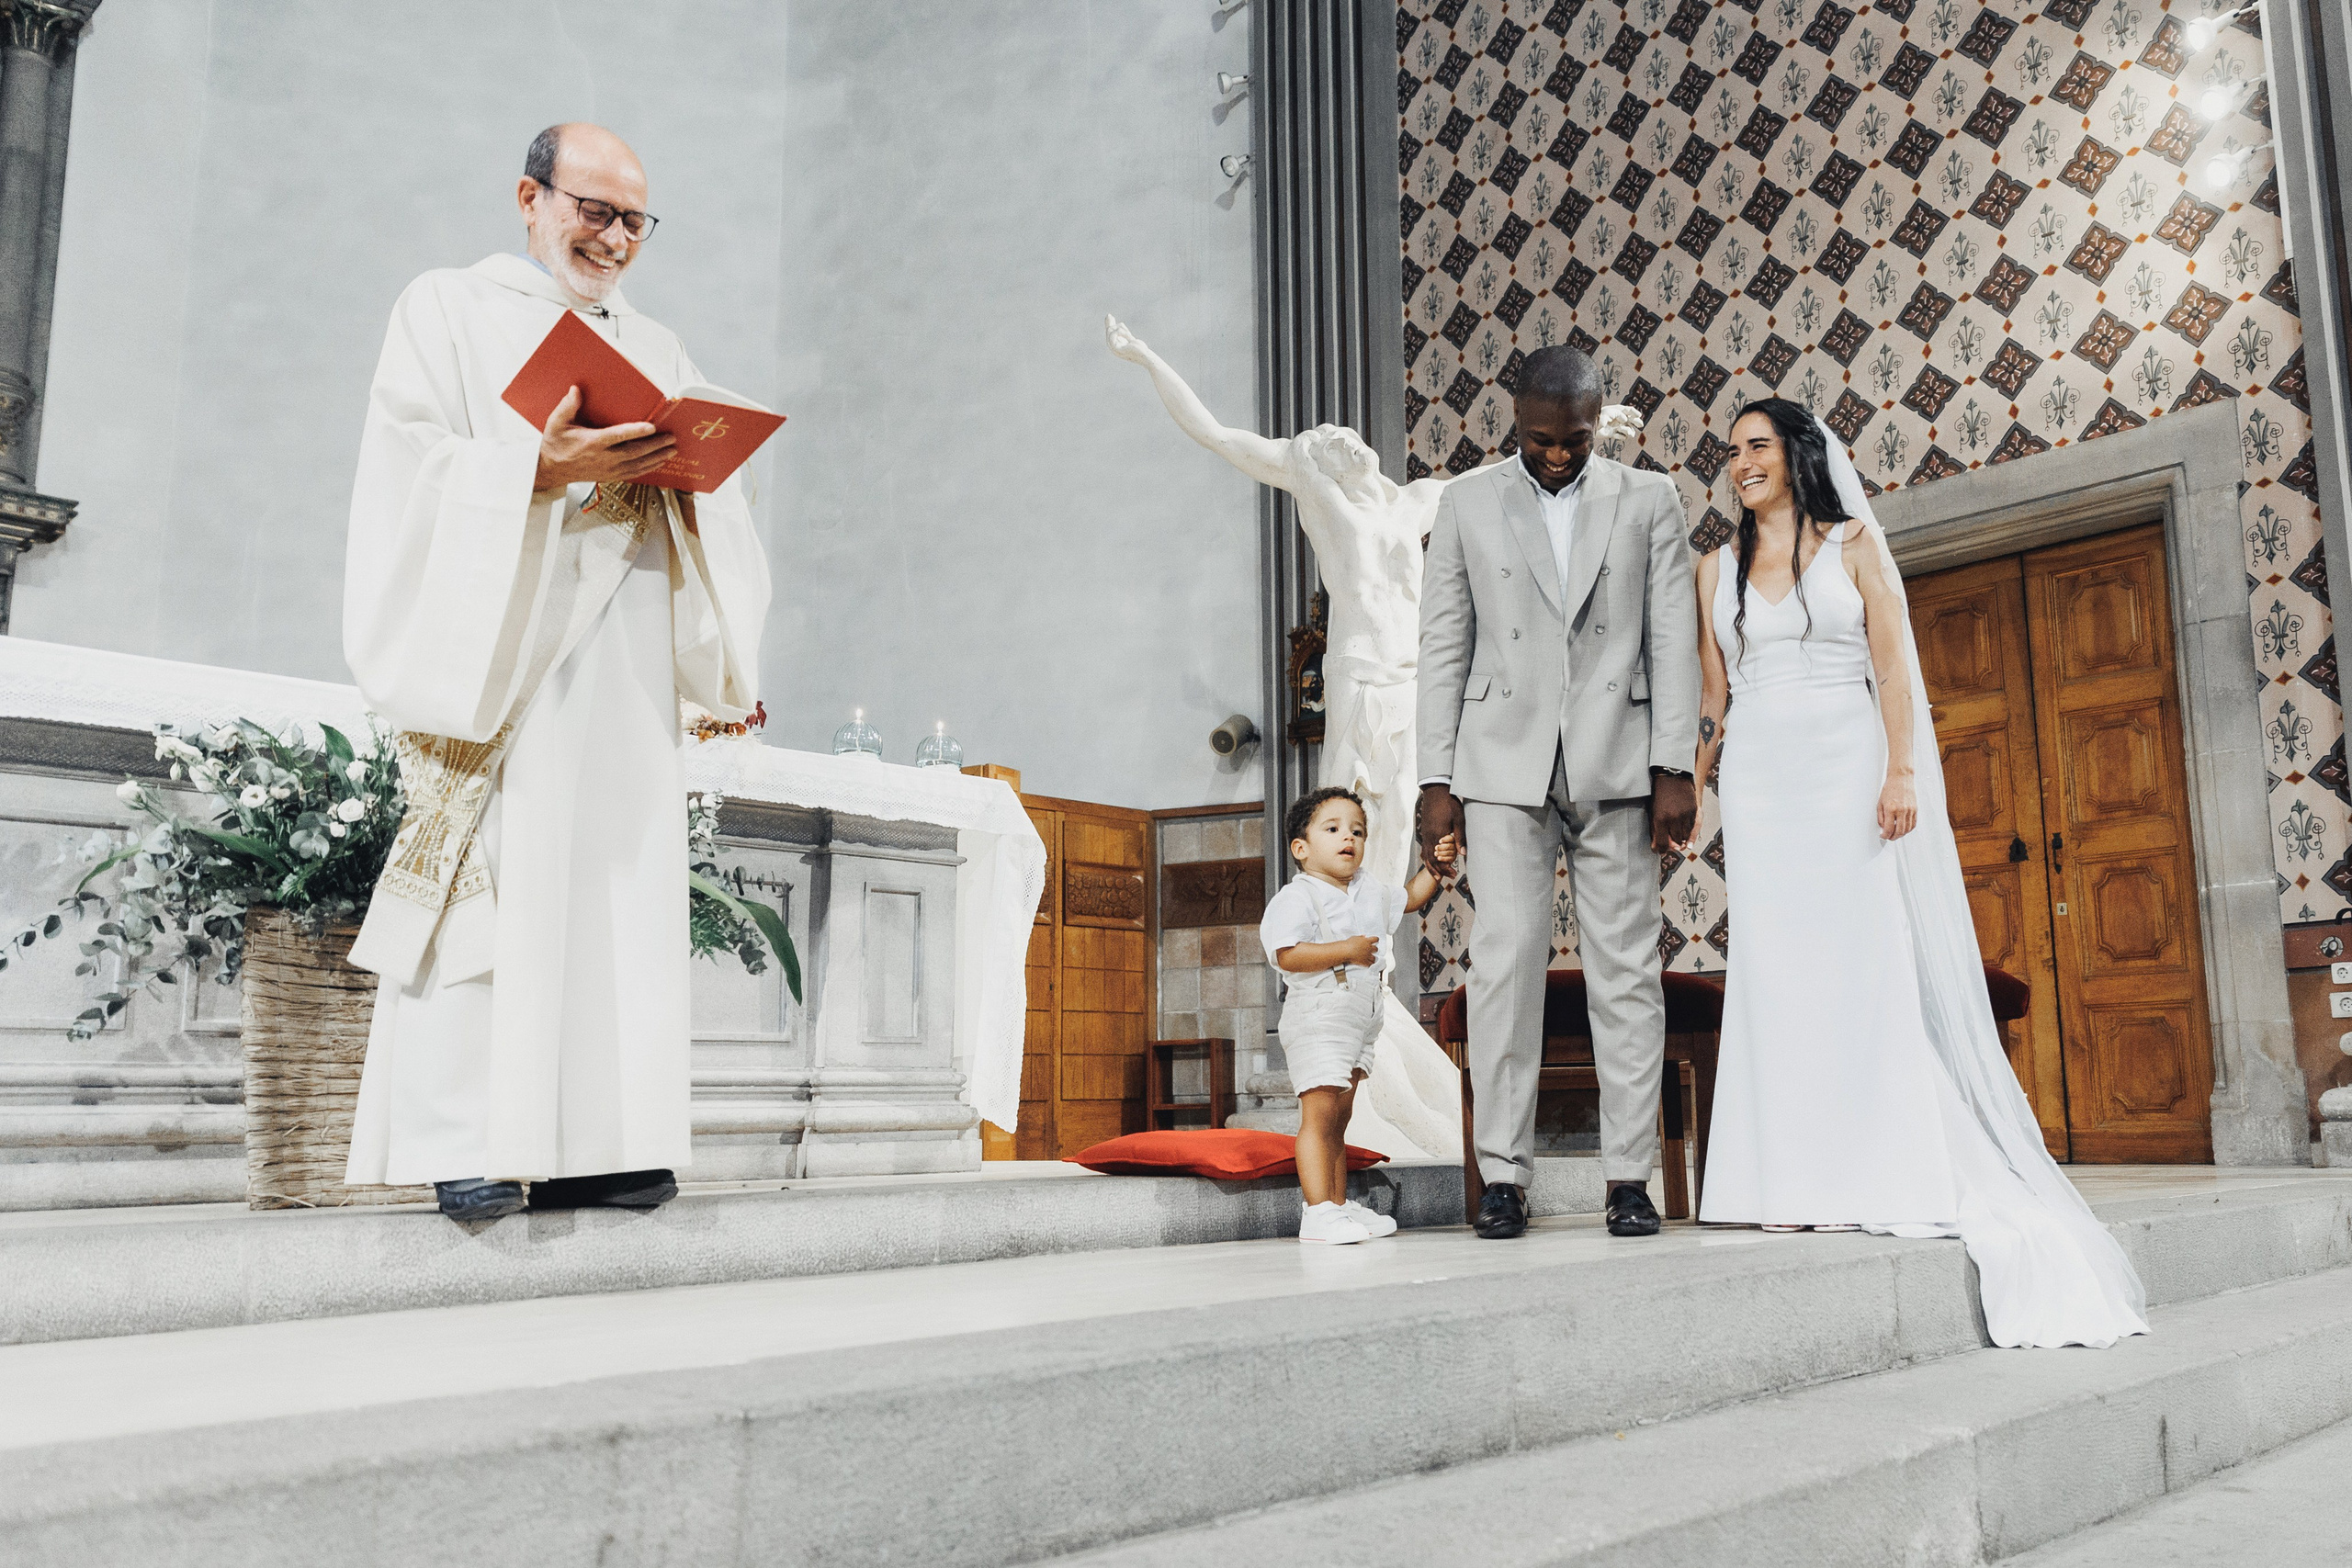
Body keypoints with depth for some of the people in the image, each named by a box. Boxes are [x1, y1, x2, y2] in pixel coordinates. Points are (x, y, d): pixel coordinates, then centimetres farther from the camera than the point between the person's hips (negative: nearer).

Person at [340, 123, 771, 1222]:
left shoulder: (655, 350, 24)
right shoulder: (449, 310, 12)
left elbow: (714, 492, 13)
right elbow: (415, 464, -3)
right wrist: (541, 470, -19)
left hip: (623, 667, 5)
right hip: (496, 647, -4)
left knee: (620, 884, -3)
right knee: (491, 881, -11)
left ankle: (585, 1142, -1)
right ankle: (464, 1145, -9)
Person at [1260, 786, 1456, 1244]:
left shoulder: (1369, 890, 15)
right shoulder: (1297, 897, -11)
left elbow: (1409, 898, 31)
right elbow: (1287, 955, -21)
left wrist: (1434, 867, 15)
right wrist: (1346, 950, -22)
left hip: (1361, 1020, 8)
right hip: (1317, 1018, -8)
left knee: (1339, 1117, 13)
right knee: (1320, 1113, -13)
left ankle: (1340, 1204, 18)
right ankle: (1318, 1212, -14)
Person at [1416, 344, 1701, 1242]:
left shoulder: (1648, 501, 10)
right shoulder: (1469, 504, 10)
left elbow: (1673, 639, 5)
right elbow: (1442, 646, 8)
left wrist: (1675, 768, -4)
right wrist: (1436, 780, 1)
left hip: (1617, 764, 0)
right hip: (1504, 766, 0)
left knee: (1625, 971, 0)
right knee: (1505, 963, -6)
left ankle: (1629, 1178, 7)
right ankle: (1504, 1177, -1)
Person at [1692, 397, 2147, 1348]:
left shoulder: (1854, 545, 7)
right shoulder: (1719, 568, 15)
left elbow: (1892, 664, 0)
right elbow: (1712, 689, 14)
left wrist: (1900, 772, -10)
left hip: (1846, 771, -2)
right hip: (1757, 780, 3)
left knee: (1865, 966, -5)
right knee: (1774, 973, -2)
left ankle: (1869, 1176, -1)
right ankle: (1796, 1183, 1)